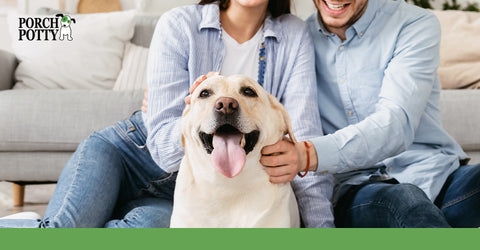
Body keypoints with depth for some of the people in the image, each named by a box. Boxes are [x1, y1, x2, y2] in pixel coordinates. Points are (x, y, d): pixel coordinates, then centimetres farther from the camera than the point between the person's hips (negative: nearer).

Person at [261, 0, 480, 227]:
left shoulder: (416, 24, -1)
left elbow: (397, 125, -16)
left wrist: (309, 155, -32)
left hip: (436, 175, 1)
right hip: (356, 188, 0)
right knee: (404, 200, -35)